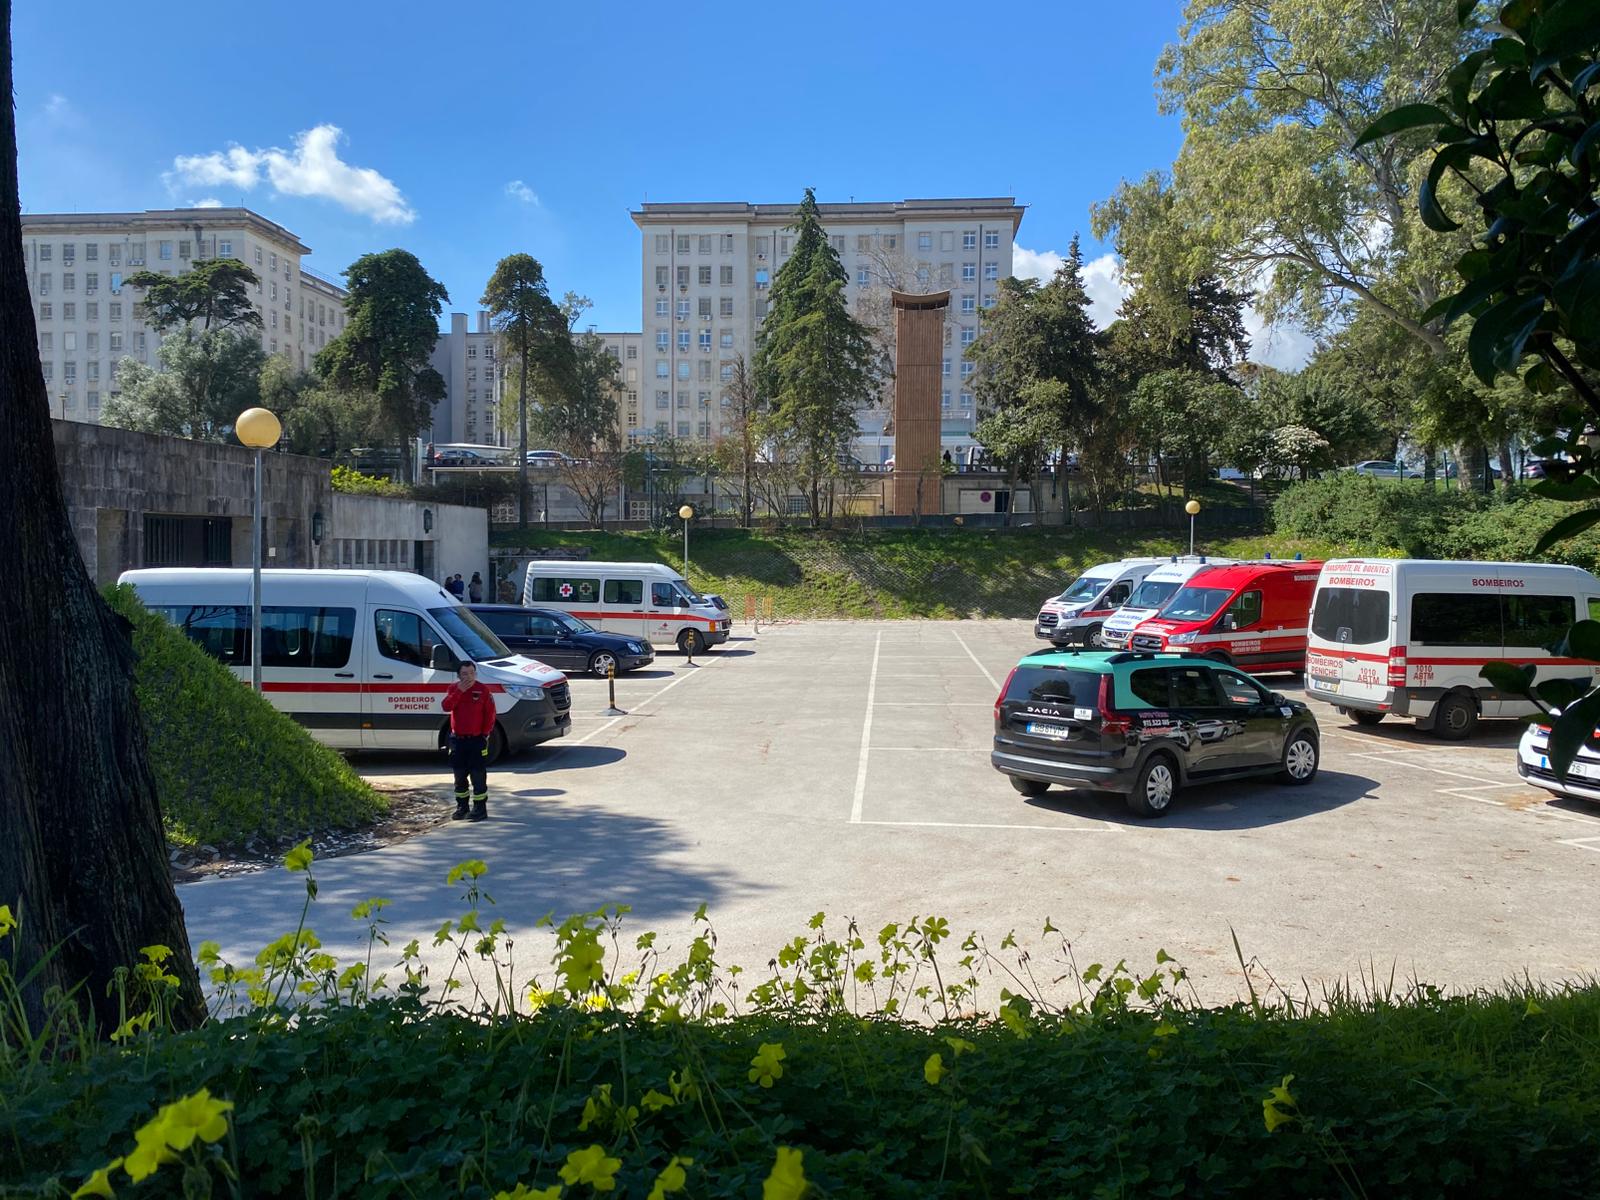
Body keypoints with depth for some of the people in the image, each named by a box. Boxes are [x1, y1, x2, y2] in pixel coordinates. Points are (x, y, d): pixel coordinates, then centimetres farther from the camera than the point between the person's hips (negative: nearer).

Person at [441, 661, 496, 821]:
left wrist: (485, 734, -7)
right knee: (460, 776, 12)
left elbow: (490, 714, -4)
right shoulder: (453, 688, 5)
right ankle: (462, 807, 23)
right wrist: (459, 691, -19)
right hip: (457, 740, 4)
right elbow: (446, 707, -11)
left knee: (478, 776, -3)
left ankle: (480, 808, 4)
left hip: (477, 740, -4)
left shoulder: (483, 690, -5)